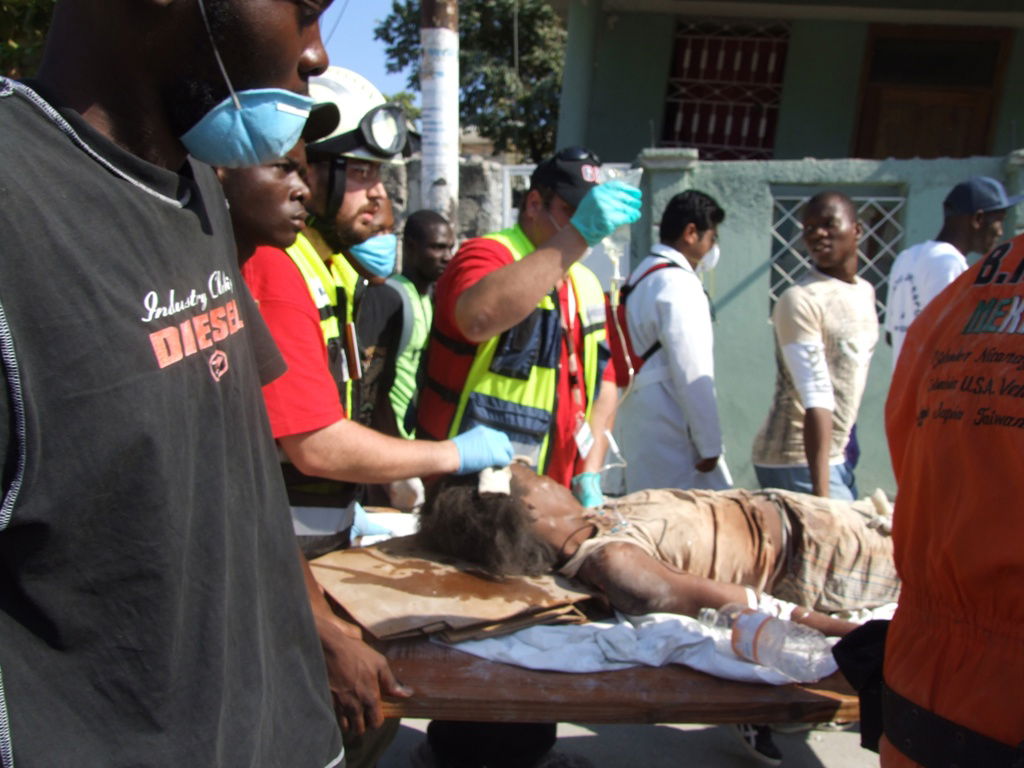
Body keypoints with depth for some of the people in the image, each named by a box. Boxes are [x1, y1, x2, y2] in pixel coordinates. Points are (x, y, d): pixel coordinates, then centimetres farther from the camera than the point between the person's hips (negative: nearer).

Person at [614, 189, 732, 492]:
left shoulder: (641, 277, 16)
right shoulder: (679, 284, -14)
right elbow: (692, 374, -18)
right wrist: (710, 445, -12)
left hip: (637, 429, 10)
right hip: (669, 440, -10)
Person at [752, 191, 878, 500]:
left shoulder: (865, 292, 10)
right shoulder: (799, 300, -16)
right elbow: (816, 401, -23)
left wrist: (845, 451, 16)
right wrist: (821, 491, -25)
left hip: (836, 456, 8)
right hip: (798, 462, -8)